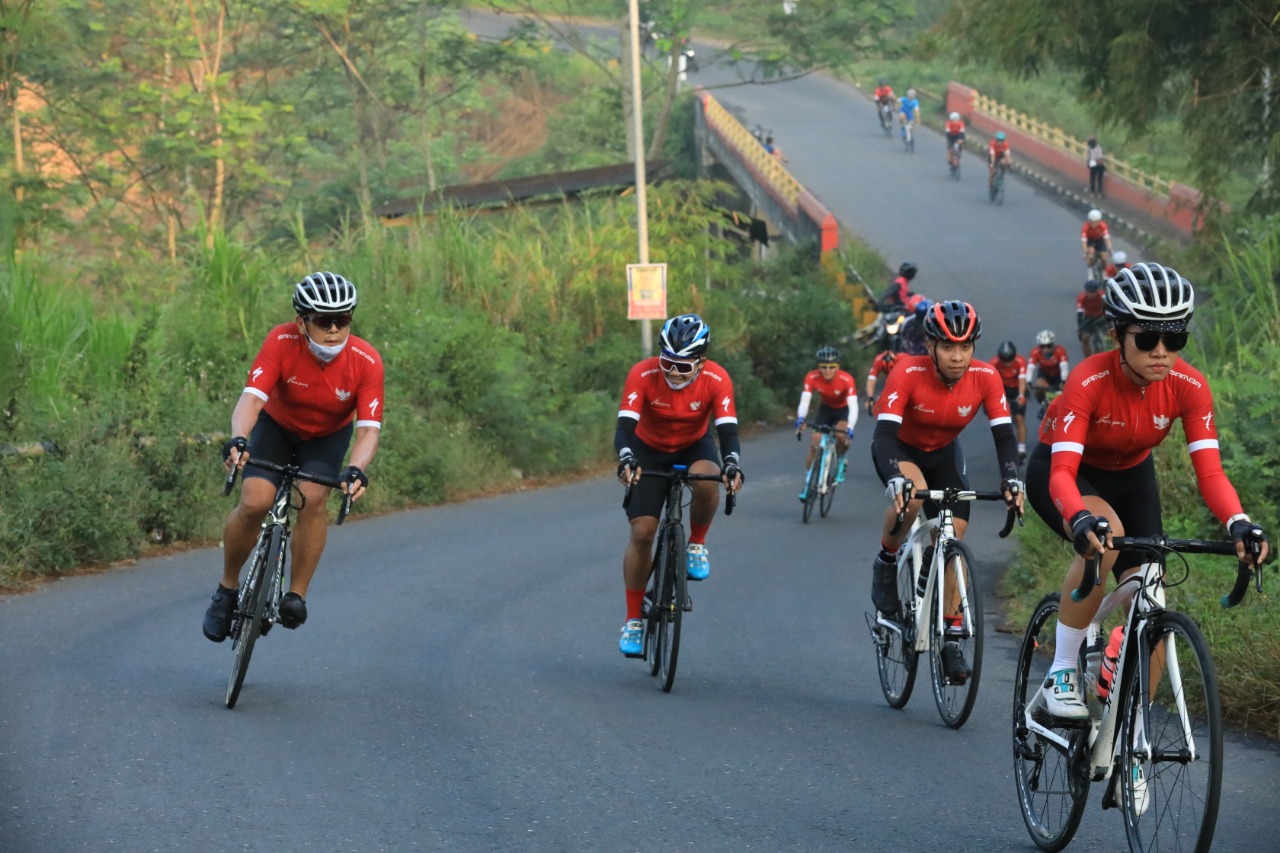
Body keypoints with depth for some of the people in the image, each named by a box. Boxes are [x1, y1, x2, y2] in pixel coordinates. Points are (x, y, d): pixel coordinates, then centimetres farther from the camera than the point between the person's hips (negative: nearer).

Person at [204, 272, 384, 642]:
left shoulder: (366, 361, -29)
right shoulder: (282, 342, -31)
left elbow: (369, 428, -31)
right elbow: (252, 397, -39)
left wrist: (356, 469, -51)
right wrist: (237, 439, -59)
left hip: (328, 436, 0)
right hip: (277, 427, 0)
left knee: (313, 499, -27)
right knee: (254, 502, -21)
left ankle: (296, 595, -11)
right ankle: (227, 588, 3)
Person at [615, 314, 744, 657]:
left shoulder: (716, 380, -26)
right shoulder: (642, 374, -29)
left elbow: (727, 430, -31)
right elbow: (625, 426, -35)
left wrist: (732, 465, -51)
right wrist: (626, 459, -55)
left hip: (694, 447, 0)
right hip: (650, 451, 0)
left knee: (706, 480, -36)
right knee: (641, 531, -11)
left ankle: (697, 545, -7)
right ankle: (634, 619, 3)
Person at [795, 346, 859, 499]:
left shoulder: (846, 379, -33)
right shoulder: (812, 377, -27)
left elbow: (853, 407, -39)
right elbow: (804, 401, -34)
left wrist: (850, 429, -54)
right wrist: (800, 419, -54)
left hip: (843, 410, -2)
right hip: (825, 409, 2)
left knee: (841, 434, -31)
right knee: (814, 444, -12)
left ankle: (841, 461, 0)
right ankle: (808, 483, 2)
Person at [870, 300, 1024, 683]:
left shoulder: (985, 377, -24)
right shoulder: (908, 373, -33)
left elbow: (1004, 434, -24)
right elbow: (885, 433, -40)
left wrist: (1011, 479, -42)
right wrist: (895, 479, -57)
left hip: (944, 453, 3)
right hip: (900, 449, -3)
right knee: (913, 492, -37)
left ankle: (951, 641, 2)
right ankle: (886, 564, -9)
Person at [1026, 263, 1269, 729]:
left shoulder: (1189, 386, -24)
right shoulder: (1090, 380, -34)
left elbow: (1209, 471, -28)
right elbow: (1062, 472, -41)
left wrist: (1239, 524, -48)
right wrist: (1081, 520, -62)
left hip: (1130, 476, 4)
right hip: (1063, 469, -4)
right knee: (1106, 534, -36)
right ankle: (1061, 674, -22)